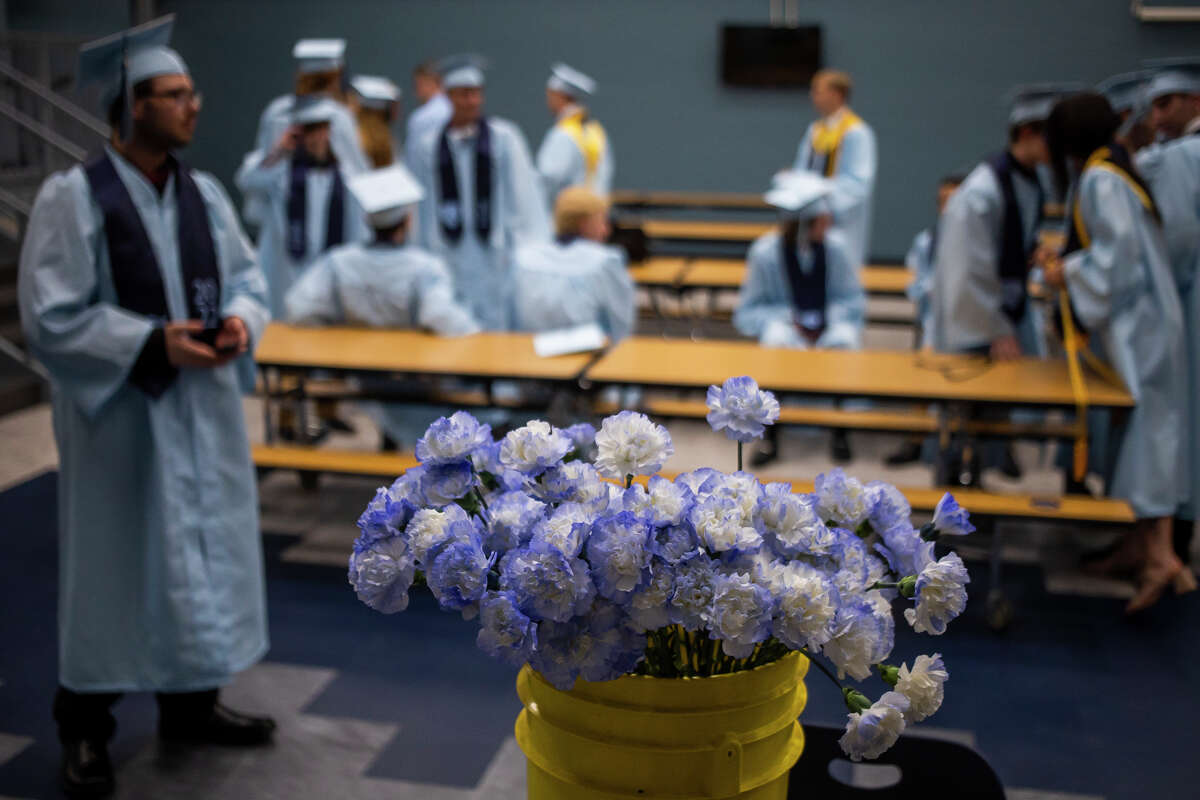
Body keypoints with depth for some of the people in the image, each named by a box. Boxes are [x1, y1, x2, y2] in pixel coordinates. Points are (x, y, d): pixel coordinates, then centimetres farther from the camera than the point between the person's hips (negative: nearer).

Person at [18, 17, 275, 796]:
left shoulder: (205, 191, 5)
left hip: (203, 408, 6)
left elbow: (248, 276, 11)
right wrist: (153, 343, -21)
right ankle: (86, 727, 23)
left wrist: (239, 320, -11)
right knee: (114, 562, 5)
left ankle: (193, 702, 31)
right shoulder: (71, 196, -12)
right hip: (119, 413, -5)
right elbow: (51, 319, -14)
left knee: (204, 549, 13)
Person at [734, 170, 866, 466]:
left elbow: (854, 299, 3)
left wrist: (829, 320, -16)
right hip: (784, 322, -1)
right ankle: (770, 435, -19)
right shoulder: (765, 252, -11)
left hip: (829, 325, 1)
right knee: (777, 340, -35)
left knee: (844, 340, -32)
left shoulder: (835, 246, -7)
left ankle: (840, 430, -12)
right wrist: (787, 319, -18)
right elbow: (746, 313, -3)